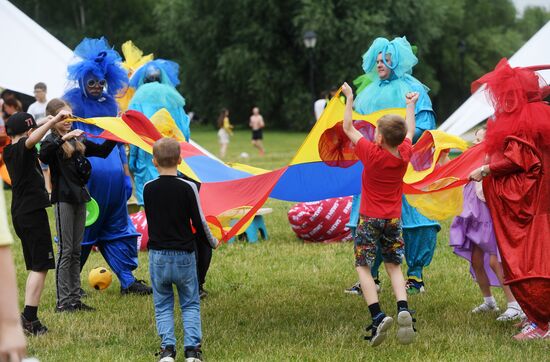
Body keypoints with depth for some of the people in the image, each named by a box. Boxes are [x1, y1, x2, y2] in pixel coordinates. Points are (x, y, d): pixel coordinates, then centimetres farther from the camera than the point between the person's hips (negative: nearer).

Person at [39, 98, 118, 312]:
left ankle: (75, 299, 13)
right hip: (63, 199, -7)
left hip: (79, 198, 7)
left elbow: (103, 151, 20)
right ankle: (63, 301, -3)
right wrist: (63, 138, -39)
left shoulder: (78, 140, 14)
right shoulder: (52, 141, -7)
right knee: (65, 250, -6)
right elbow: (43, 156, -30)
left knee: (76, 251, 9)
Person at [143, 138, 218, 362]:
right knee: (190, 304, 11)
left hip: (157, 255, 1)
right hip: (184, 255, -1)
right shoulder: (187, 188, -11)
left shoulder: (148, 189, -3)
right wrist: (213, 242, 10)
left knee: (163, 305, 12)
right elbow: (199, 222, -7)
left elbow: (151, 221, 9)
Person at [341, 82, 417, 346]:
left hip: (370, 218, -4)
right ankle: (403, 310, -12)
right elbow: (410, 131, 18)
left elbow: (348, 129, -5)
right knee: (393, 265, 12)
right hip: (394, 219, 4)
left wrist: (349, 99, 7)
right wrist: (411, 105, 33)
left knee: (363, 266, 2)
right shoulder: (405, 155, -4)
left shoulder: (371, 153, -16)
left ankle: (377, 316, -16)